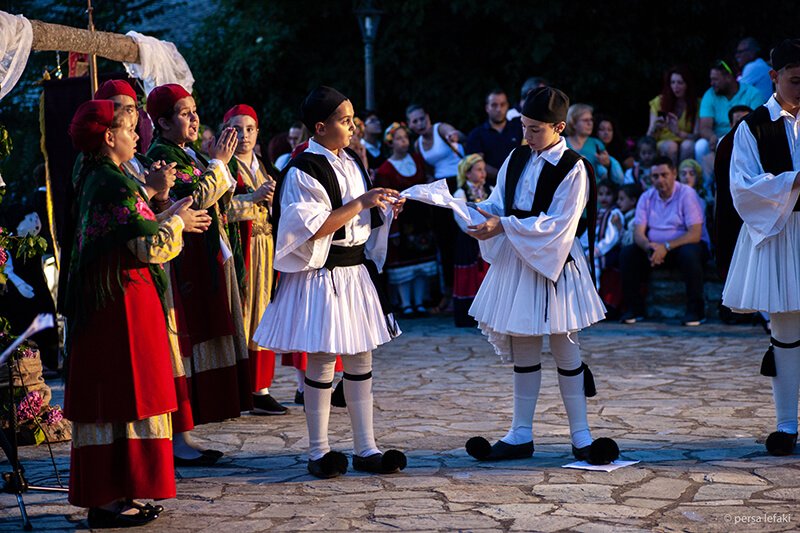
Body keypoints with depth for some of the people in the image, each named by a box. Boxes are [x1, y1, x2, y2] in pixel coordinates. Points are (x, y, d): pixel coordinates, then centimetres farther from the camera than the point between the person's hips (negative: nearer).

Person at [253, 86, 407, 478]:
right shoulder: (303, 171, -13)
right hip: (323, 276, -8)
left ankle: (365, 449, 15)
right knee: (322, 360, -1)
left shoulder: (351, 162, 12)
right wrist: (360, 203, -21)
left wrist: (385, 210, 3)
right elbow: (314, 228, -21)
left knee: (361, 358, 9)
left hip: (356, 269, 8)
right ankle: (318, 452, 9)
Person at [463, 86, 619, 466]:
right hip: (516, 261, 5)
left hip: (554, 263, -5)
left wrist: (504, 226, -25)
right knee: (522, 350, 10)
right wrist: (480, 215, -16)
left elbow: (557, 224, -19)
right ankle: (520, 435, 16)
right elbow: (499, 204, 7)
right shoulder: (517, 159, 8)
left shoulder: (572, 169, -11)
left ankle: (580, 434, 12)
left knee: (564, 348, 3)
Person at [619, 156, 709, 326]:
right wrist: (649, 247, -26)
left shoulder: (687, 194, -11)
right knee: (627, 253, -17)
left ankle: (696, 311, -27)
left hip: (683, 245, -5)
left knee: (689, 254, -38)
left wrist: (666, 247, -29)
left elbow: (695, 234, -19)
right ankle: (634, 309, -9)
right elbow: (638, 232, -2)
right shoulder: (646, 197, 5)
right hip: (656, 248, 5)